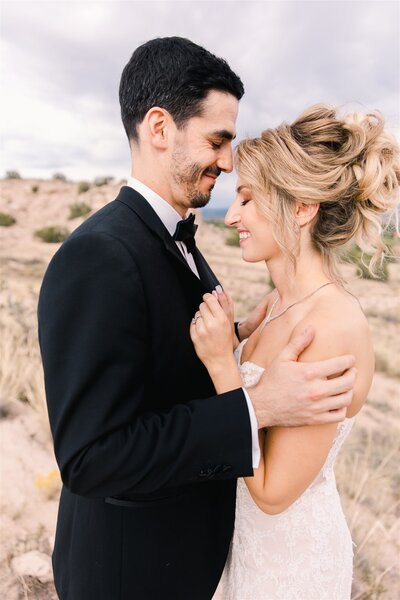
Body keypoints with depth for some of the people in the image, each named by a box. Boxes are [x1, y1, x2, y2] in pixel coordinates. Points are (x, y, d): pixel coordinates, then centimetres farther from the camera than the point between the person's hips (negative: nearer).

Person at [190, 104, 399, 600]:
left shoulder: (334, 330, -31)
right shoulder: (282, 300, -6)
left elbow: (274, 491, -25)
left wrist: (220, 361, -29)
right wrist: (223, 337, -9)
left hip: (293, 560, -6)